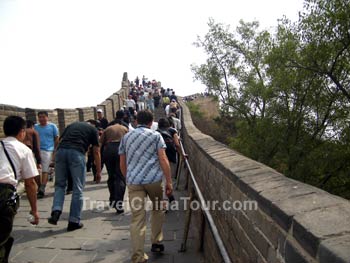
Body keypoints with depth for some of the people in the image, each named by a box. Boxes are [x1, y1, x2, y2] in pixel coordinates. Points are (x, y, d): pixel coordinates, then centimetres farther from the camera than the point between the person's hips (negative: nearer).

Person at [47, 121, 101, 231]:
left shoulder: (71, 125, 31)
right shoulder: (93, 129, 20)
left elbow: (60, 141, 21)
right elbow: (96, 152, 16)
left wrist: (55, 161, 24)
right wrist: (98, 172, 21)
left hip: (61, 151, 3)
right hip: (77, 153, -3)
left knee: (60, 184, 19)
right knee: (78, 188, 7)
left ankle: (56, 211, 0)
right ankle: (74, 221, 12)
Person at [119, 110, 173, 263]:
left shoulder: (126, 137, 16)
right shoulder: (155, 136, 6)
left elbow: (122, 164, 18)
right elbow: (163, 160, -4)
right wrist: (169, 181, -2)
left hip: (133, 181, 2)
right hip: (153, 179, -2)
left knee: (137, 218, 3)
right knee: (157, 209, 22)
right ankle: (156, 243, 26)